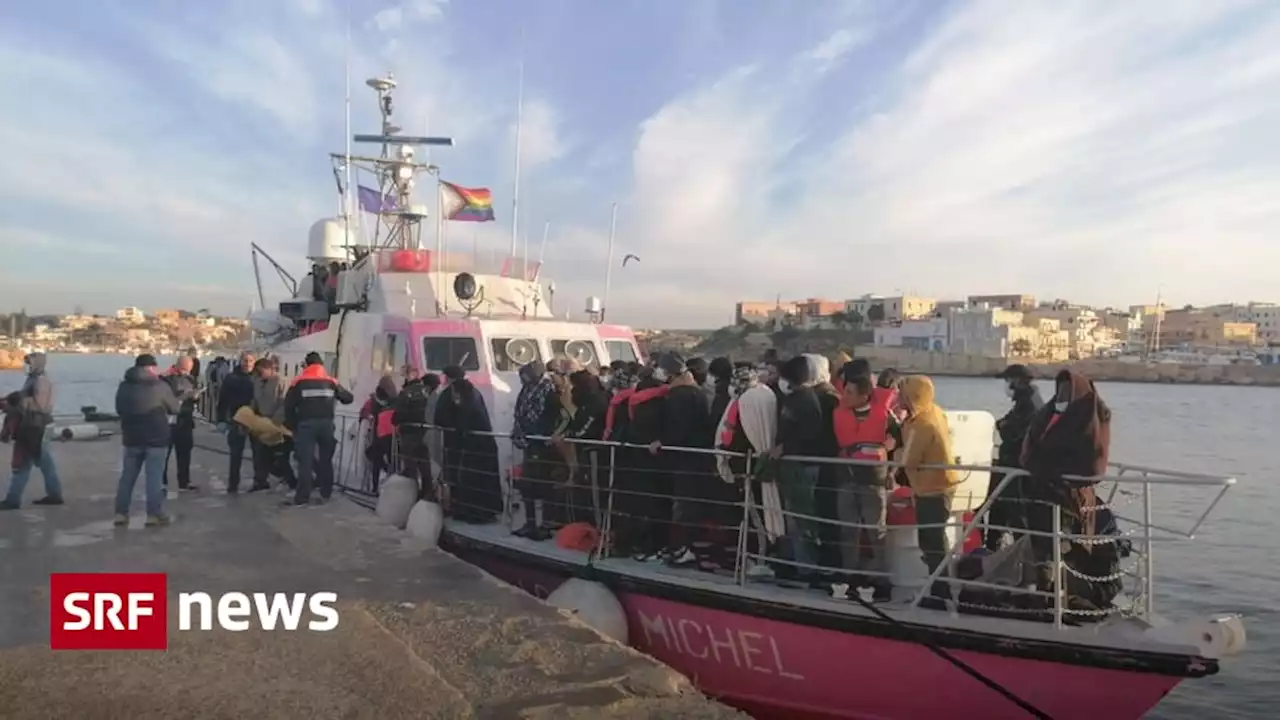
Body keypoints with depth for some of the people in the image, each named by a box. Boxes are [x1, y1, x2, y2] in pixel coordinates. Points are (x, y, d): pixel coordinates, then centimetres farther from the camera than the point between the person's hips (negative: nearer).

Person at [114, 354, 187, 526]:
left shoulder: (124, 386, 4)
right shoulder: (160, 386, -10)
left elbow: (119, 410, 15)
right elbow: (175, 408, 1)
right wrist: (183, 397, 20)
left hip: (132, 438, 4)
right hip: (156, 439, -4)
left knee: (127, 476, 12)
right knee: (154, 477, -1)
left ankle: (121, 513, 14)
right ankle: (154, 514, 0)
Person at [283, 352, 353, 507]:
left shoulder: (298, 382, 2)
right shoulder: (331, 382, 8)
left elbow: (288, 406, 0)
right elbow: (349, 398, 13)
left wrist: (292, 426, 10)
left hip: (306, 424, -2)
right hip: (326, 424, 2)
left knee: (305, 461, -3)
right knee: (326, 459, 13)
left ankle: (301, 498, -4)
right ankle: (326, 494, 19)